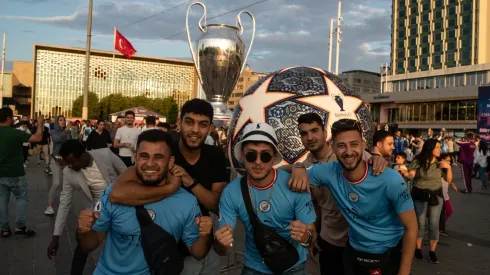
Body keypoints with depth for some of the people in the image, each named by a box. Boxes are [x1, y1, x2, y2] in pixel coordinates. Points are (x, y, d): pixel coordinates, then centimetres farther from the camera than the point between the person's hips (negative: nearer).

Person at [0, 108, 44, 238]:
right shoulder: (15, 133, -18)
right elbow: (38, 138, -18)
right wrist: (40, 124, -4)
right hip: (15, 174, -6)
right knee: (23, 198, 8)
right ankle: (20, 226, 3)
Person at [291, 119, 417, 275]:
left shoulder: (390, 180, -26)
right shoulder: (330, 173, -18)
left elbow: (411, 227, -15)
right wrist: (298, 168, -28)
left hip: (389, 257, -3)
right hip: (353, 253, 3)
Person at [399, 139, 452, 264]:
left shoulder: (440, 163, 1)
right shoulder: (418, 161, -8)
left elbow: (448, 180, 4)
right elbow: (411, 175, -16)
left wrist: (448, 167, -11)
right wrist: (405, 173, -38)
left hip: (436, 195, 2)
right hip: (419, 195, -2)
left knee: (434, 224, 4)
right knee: (420, 223, 7)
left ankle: (432, 251, 18)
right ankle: (418, 248, 23)